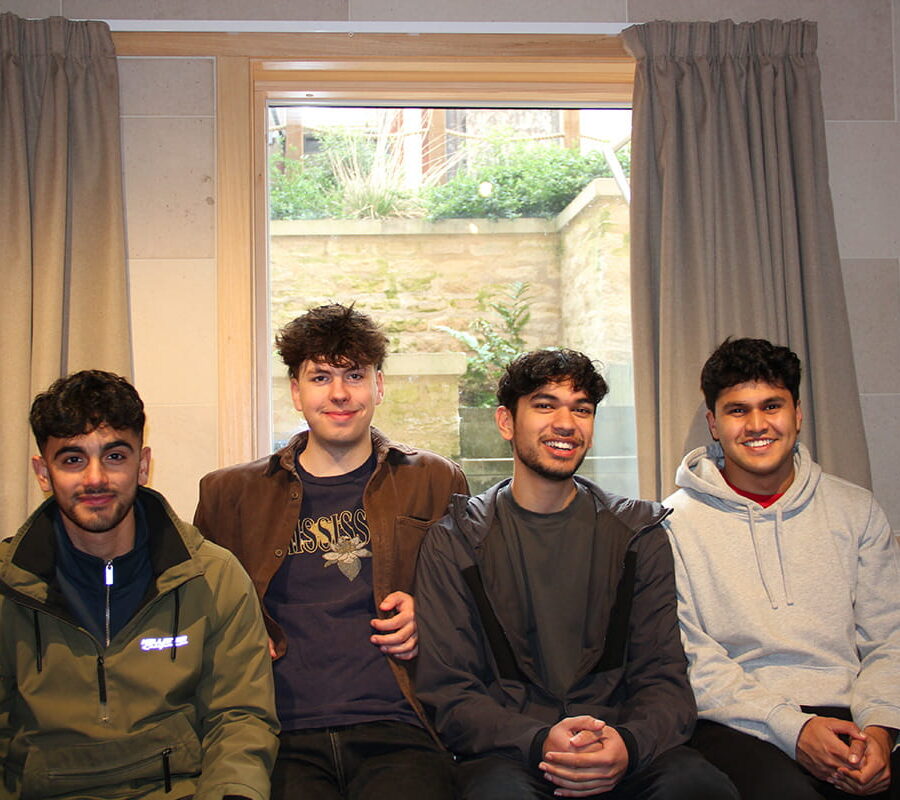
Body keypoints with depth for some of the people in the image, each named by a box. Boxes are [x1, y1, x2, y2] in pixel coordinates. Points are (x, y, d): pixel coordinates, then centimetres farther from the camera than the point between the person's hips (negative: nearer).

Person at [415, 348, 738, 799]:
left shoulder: (638, 534, 12)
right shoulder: (455, 542, 5)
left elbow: (663, 678, 6)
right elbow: (447, 695, 0)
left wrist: (628, 745, -17)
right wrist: (539, 743, -19)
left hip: (615, 749, 2)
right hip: (506, 754, -2)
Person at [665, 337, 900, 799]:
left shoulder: (855, 510, 14)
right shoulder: (677, 522, 4)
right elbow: (687, 656, -3)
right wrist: (791, 727, -15)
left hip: (847, 716, 4)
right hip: (739, 724, -3)